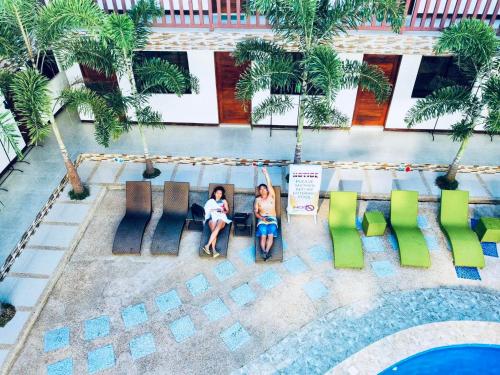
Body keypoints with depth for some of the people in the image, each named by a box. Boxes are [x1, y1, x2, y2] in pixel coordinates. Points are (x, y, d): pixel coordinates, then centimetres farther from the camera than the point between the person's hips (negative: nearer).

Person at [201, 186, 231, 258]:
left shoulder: (224, 201, 27)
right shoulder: (210, 201, 26)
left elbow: (227, 211, 18)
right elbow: (206, 209, 13)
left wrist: (224, 212, -3)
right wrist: (215, 210, -4)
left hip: (221, 218, 0)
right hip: (212, 217, 0)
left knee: (217, 228, -36)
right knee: (213, 230, -34)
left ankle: (207, 245, -46)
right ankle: (213, 250, -48)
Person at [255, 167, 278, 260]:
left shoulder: (271, 196, 7)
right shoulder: (258, 199, 10)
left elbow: (270, 185, -7)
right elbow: (256, 212, 8)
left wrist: (266, 173, -14)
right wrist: (261, 218, -11)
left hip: (272, 219, 0)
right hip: (262, 219, 0)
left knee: (271, 234, -26)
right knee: (263, 234, -26)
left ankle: (266, 252, -29)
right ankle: (264, 252, -30)